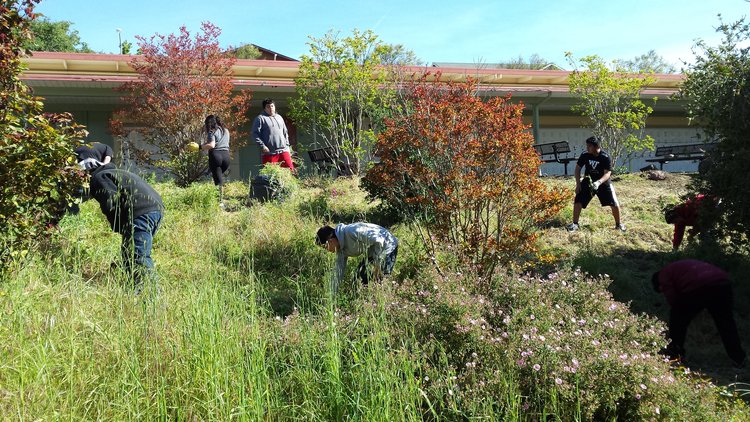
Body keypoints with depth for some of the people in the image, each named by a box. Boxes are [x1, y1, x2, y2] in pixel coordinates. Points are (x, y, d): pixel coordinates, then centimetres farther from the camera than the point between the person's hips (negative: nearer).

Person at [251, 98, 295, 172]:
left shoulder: (279, 117, 21)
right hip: (269, 152, -4)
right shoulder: (260, 118, 2)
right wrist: (262, 146, -13)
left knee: (290, 169, -3)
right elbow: (255, 134, -4)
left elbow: (285, 132, 26)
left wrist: (287, 145, 15)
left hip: (283, 150, 5)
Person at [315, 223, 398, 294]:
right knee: (360, 279, 7)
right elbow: (338, 272, 6)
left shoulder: (352, 232, -31)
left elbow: (378, 241, -31)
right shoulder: (341, 249, -2)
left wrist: (377, 266, -24)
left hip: (387, 246, -9)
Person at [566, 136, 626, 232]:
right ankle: (575, 224, 3)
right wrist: (578, 184, -8)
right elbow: (578, 168, -1)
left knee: (614, 204, -6)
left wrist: (599, 182, -42)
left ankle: (618, 224, 17)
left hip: (603, 182, -2)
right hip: (588, 182, 2)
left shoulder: (605, 157, -22)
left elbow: (607, 173, -24)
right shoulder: (585, 155, -13)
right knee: (578, 201, -9)